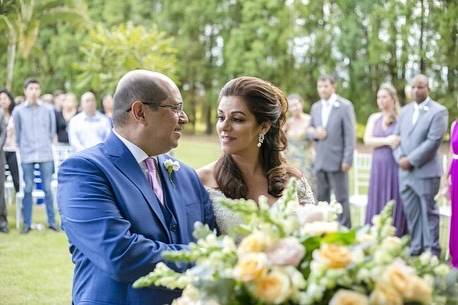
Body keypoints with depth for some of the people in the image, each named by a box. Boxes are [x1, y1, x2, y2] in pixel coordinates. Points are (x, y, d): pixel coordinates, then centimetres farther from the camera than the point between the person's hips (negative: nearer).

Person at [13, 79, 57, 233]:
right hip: (27, 155, 0)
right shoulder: (18, 111, 2)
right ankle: (27, 223, 9)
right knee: (28, 189, 2)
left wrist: (47, 145, 12)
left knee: (48, 188, 3)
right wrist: (21, 148, 10)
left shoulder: (48, 109, 4)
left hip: (46, 154, 0)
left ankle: (51, 221, 11)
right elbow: (17, 133, 10)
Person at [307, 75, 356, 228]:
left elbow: (350, 134, -8)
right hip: (320, 161, 6)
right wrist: (314, 133, -6)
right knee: (321, 198, 11)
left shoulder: (345, 106, -5)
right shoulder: (315, 107, 13)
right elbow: (309, 130, 20)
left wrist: (347, 160, -14)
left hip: (337, 161, -6)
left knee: (341, 198, -1)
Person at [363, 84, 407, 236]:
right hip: (378, 166, 4)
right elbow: (367, 140, 0)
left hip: (396, 165, -4)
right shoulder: (374, 118, 12)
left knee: (394, 203, -3)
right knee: (377, 203, 3)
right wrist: (386, 140, -12)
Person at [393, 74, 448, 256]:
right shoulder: (405, 110, 13)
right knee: (411, 212, 10)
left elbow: (433, 141, -15)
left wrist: (411, 160, -16)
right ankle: (416, 248, 20)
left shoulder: (438, 111, -7)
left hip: (425, 172, -6)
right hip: (405, 172, 6)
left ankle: (432, 252, 10)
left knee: (428, 212, 2)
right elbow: (397, 136, 12)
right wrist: (400, 158, -6)